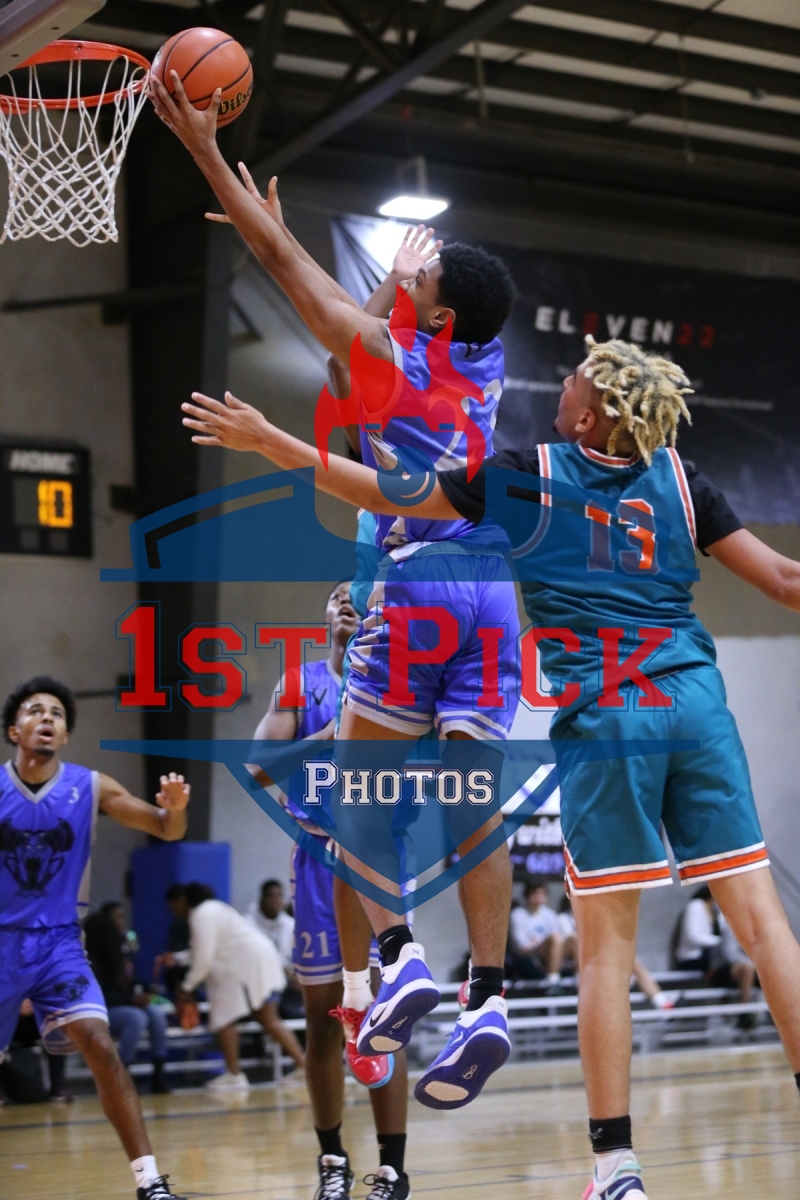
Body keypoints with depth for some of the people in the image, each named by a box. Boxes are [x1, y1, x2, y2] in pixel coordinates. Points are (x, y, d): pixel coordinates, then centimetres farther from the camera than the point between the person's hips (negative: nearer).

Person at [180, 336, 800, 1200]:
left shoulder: (531, 477, 4)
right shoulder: (680, 479, 10)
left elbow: (387, 494, 7)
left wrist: (268, 441, 15)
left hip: (604, 719, -2)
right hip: (696, 704, 3)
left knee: (607, 940, 2)